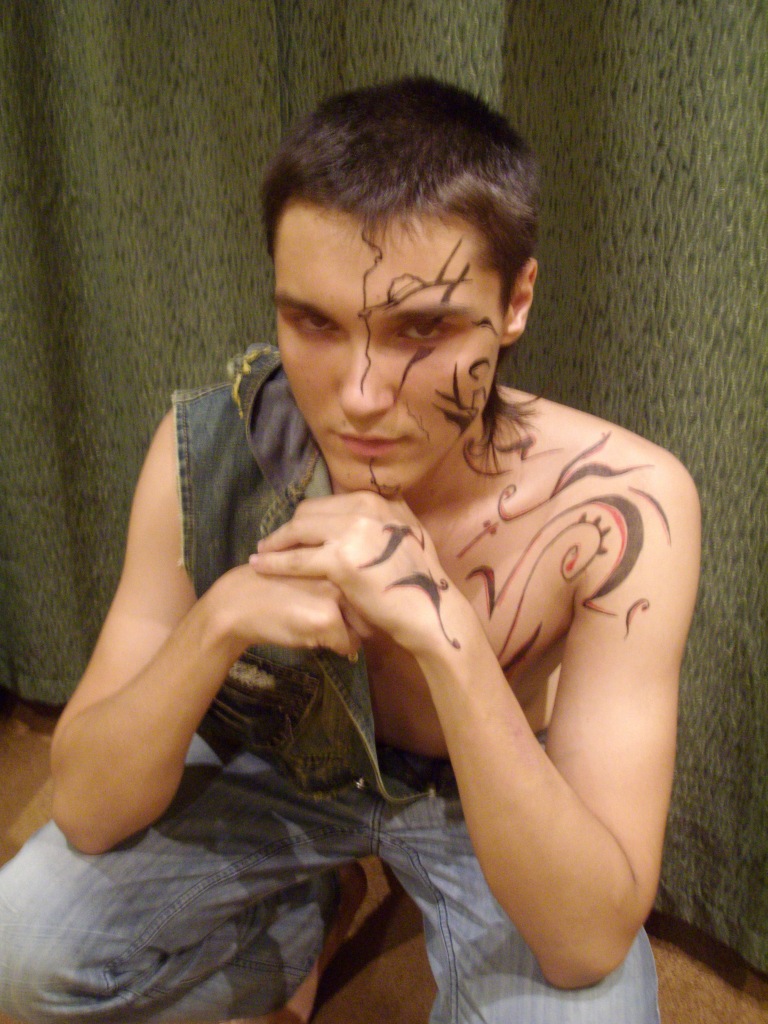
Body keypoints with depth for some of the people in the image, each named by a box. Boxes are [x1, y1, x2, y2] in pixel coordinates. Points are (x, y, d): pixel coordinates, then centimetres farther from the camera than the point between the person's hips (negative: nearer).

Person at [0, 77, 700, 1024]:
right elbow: (86, 811, -18)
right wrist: (218, 622, -37)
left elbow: (590, 942, -30)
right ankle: (308, 915, 14)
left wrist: (446, 631, -44)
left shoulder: (621, 507, -30)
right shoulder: (207, 450, -23)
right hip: (275, 762, 1)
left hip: (501, 808, 0)